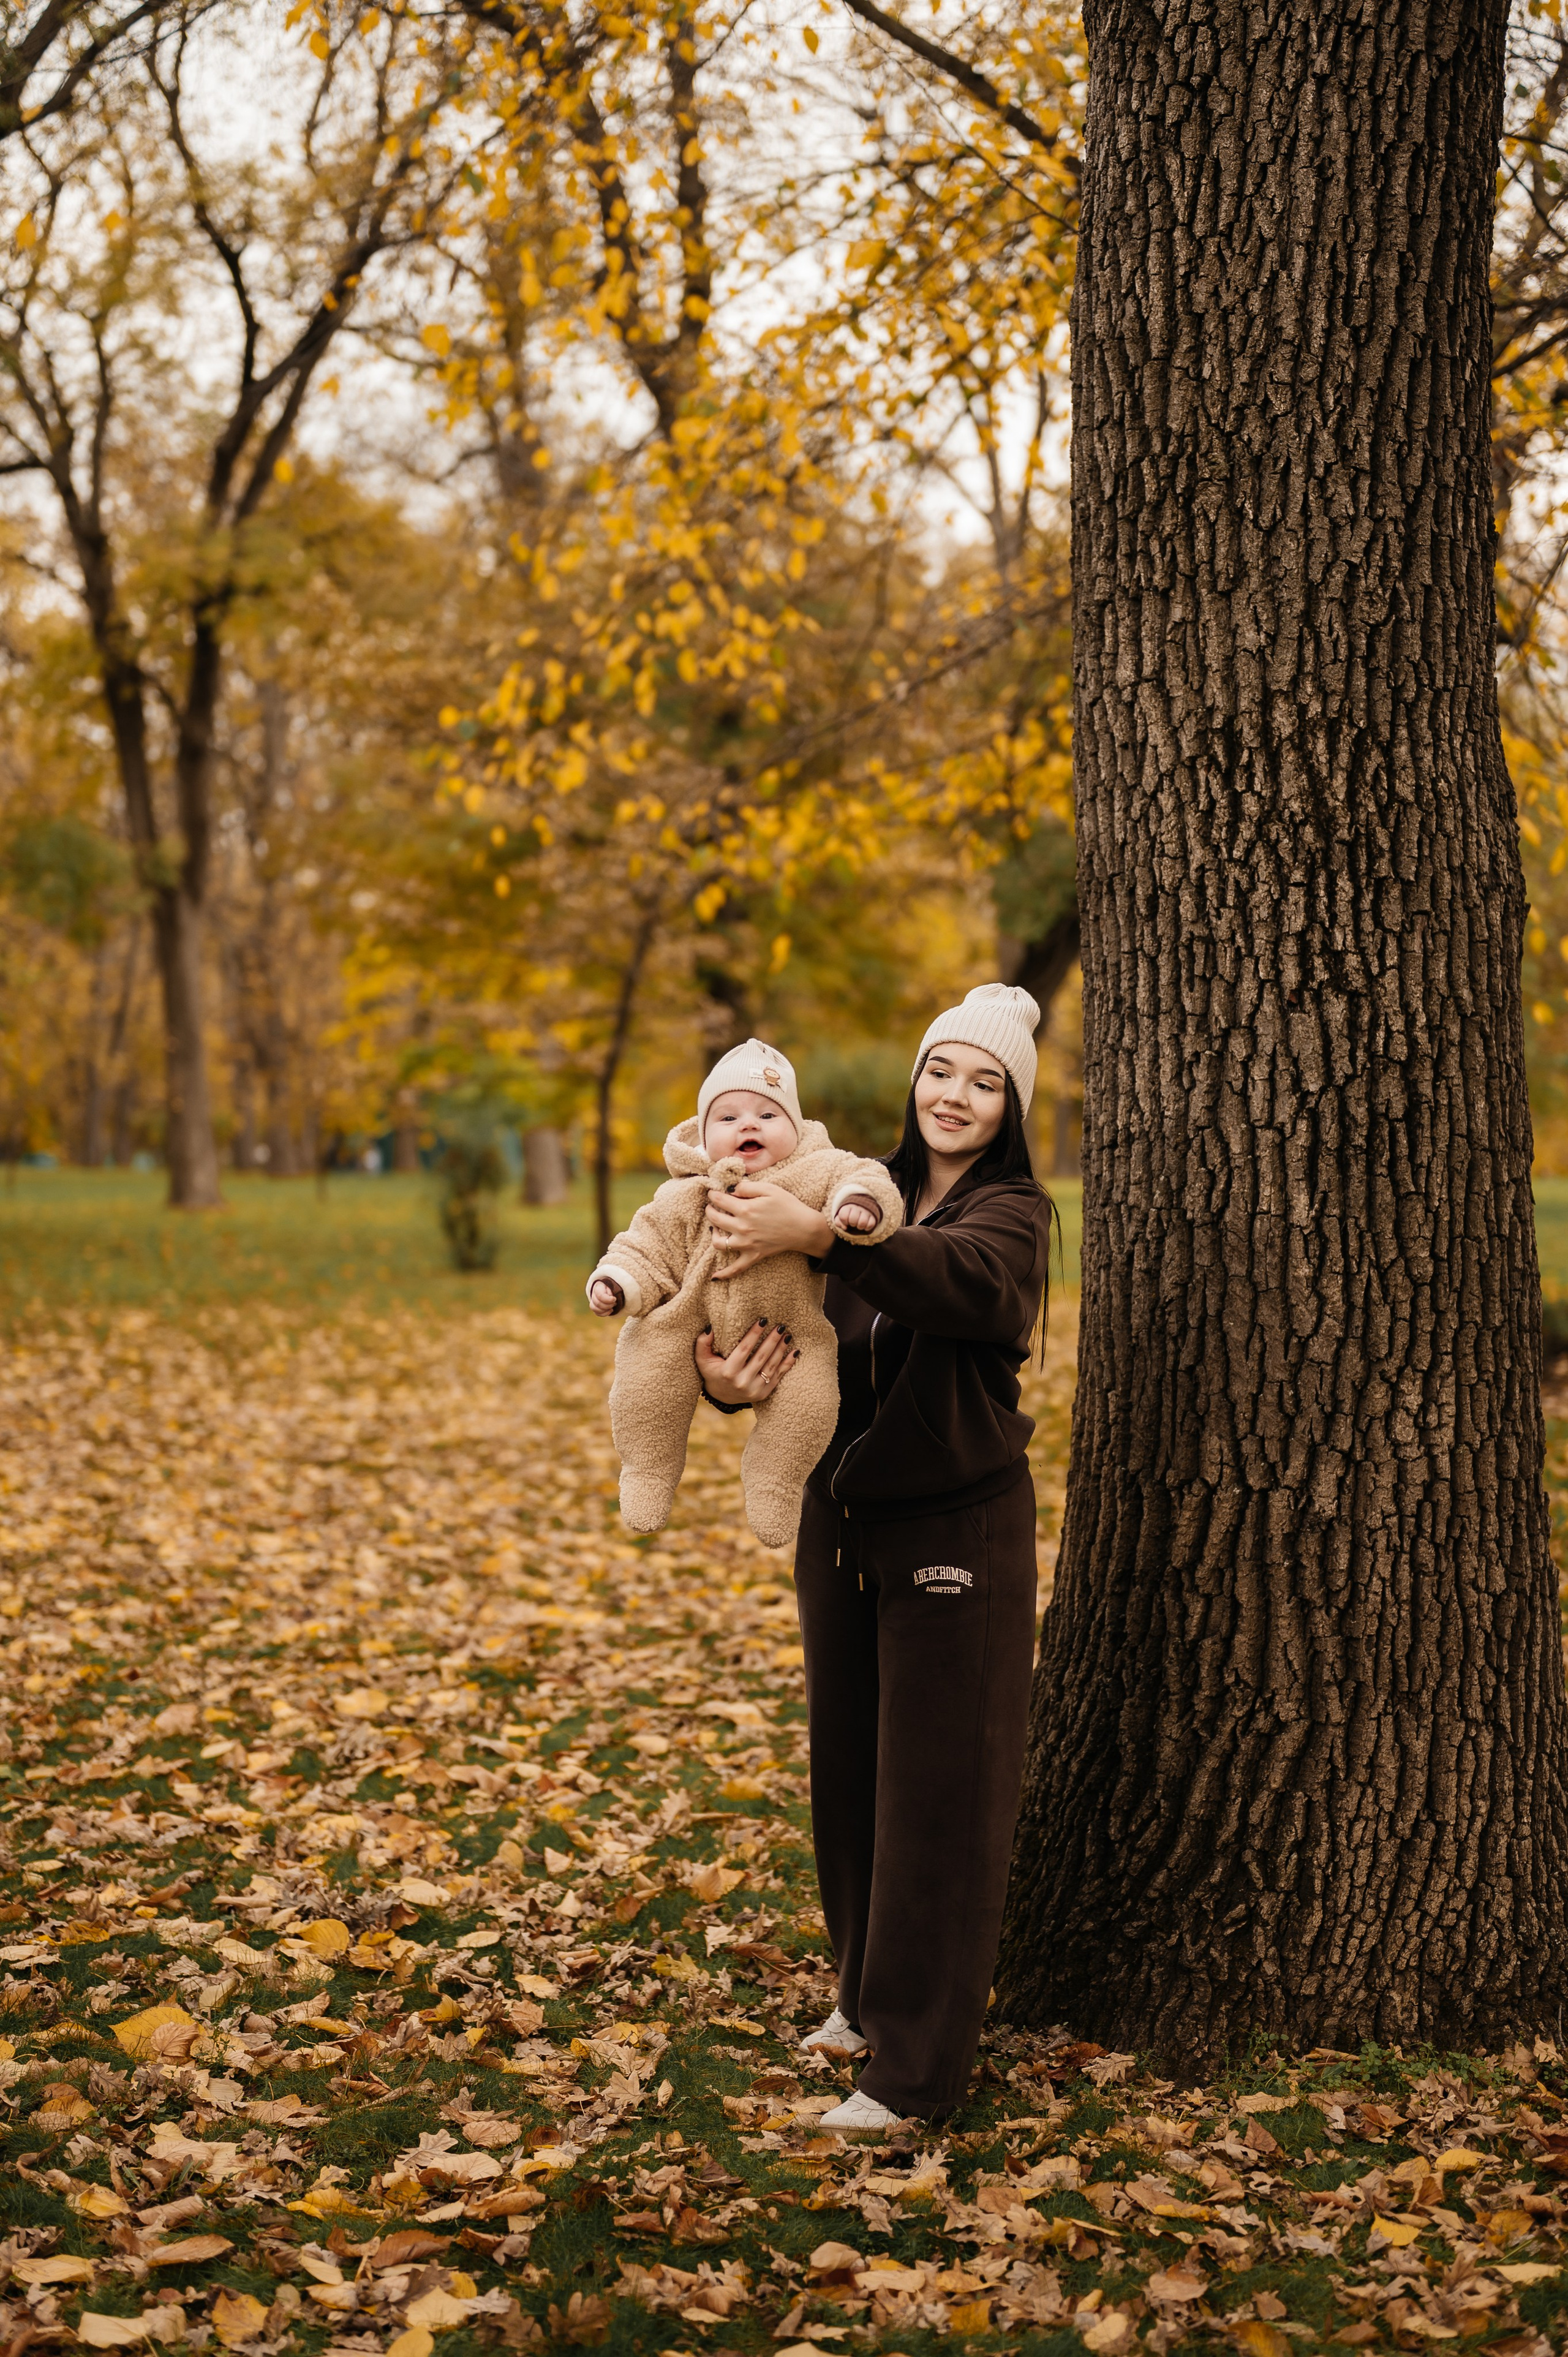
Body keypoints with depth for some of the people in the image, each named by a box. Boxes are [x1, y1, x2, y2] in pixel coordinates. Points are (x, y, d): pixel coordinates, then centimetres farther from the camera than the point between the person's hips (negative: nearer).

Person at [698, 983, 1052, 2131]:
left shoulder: (1012, 1209, -10)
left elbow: (966, 1279, -34)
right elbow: (793, 1329, 0)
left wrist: (817, 1234, -46)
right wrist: (729, 1375, -24)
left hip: (957, 1530, -6)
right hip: (844, 1520, 6)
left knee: (939, 1789, -1)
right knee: (849, 1768, 17)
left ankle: (921, 2065, 7)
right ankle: (870, 1993, 36)